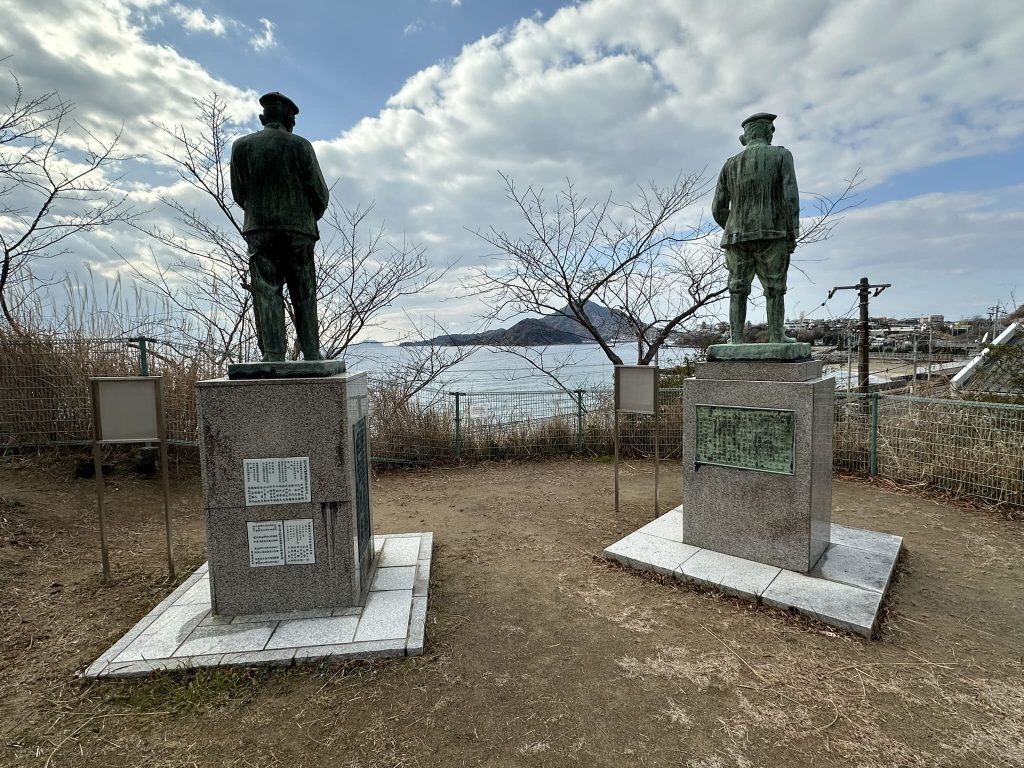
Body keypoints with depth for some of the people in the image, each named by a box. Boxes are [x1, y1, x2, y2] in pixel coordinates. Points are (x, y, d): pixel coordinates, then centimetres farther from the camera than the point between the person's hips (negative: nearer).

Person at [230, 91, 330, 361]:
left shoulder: (242, 146, 7)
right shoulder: (301, 146, 2)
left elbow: (238, 193, 8)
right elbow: (320, 192, 0)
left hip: (260, 230, 1)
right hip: (299, 230, 0)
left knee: (267, 293, -1)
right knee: (304, 297, 4)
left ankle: (273, 355, -8)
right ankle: (312, 355, 4)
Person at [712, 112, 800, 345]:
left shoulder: (730, 164, 11)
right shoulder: (781, 155, 3)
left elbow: (718, 209, 7)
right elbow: (790, 197, -8)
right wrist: (792, 235, -4)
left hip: (737, 237, 2)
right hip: (770, 237, -2)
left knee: (738, 290, 5)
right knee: (775, 289, 6)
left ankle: (736, 341, -1)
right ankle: (777, 338, 6)